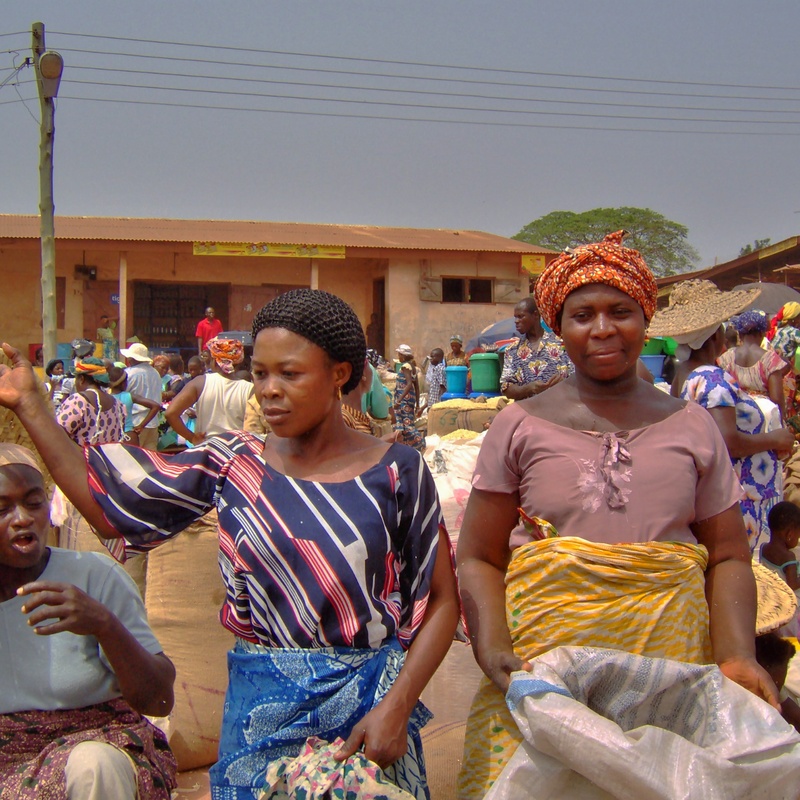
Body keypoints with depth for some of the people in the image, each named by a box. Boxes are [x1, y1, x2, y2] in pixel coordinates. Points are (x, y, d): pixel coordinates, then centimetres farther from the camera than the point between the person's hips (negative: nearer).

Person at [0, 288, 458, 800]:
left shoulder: (396, 472, -7)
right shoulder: (231, 465, 0)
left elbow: (442, 600, -5)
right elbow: (108, 506, 3)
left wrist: (395, 709, -15)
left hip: (366, 706, -2)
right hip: (258, 707, 2)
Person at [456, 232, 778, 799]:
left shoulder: (692, 427, 6)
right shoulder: (520, 425, 2)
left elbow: (728, 559, 7)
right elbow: (479, 559, 0)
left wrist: (738, 656, -9)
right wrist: (494, 651, -15)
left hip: (670, 654, 1)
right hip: (543, 657, -1)